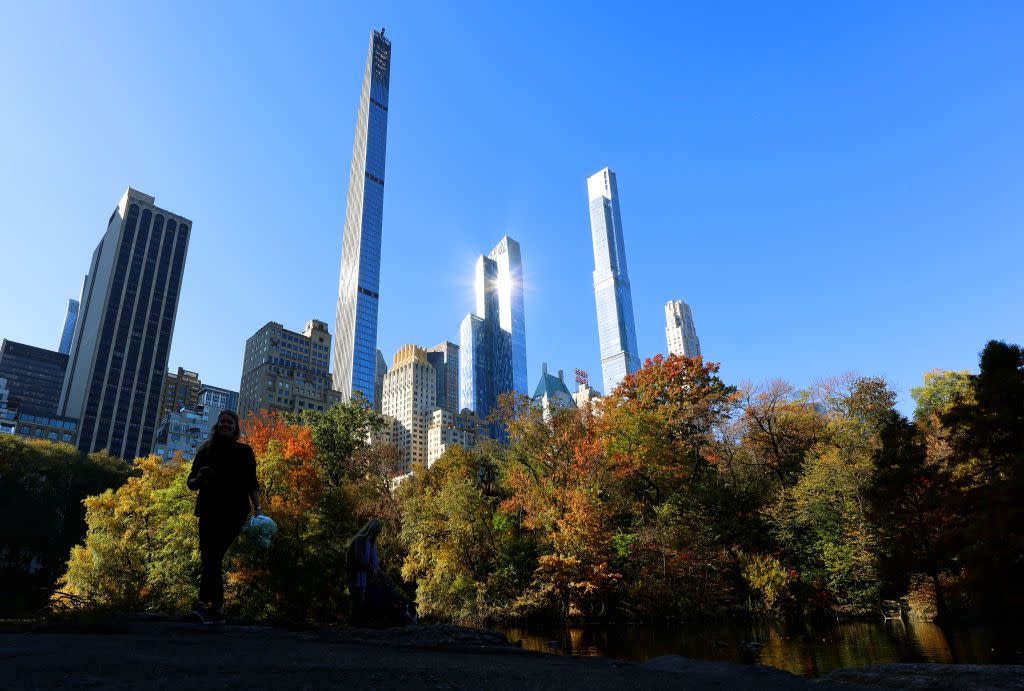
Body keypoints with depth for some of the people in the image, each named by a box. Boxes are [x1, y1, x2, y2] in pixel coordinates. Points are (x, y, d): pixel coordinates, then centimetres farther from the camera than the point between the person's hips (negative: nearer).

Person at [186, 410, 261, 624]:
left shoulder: (244, 452, 7)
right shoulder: (206, 451, 11)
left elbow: (251, 483, 6)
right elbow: (191, 484, 14)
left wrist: (257, 508, -7)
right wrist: (199, 478, -10)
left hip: (234, 513, -2)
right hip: (209, 511, 2)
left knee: (211, 557, -13)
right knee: (210, 557, -6)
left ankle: (206, 603, -10)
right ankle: (216, 609, -2)